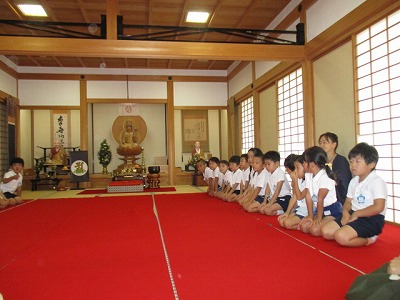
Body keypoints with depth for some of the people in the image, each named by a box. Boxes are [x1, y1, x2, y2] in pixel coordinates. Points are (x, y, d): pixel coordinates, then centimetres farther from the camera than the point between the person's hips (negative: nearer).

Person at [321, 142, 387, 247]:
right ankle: (361, 235, 3)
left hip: (371, 219, -9)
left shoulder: (377, 182, -13)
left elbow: (378, 207, -23)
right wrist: (345, 213, -7)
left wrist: (356, 214, -16)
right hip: (353, 215, 9)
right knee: (326, 231, -3)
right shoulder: (353, 181, 13)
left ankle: (368, 239, -2)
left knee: (341, 236, -28)